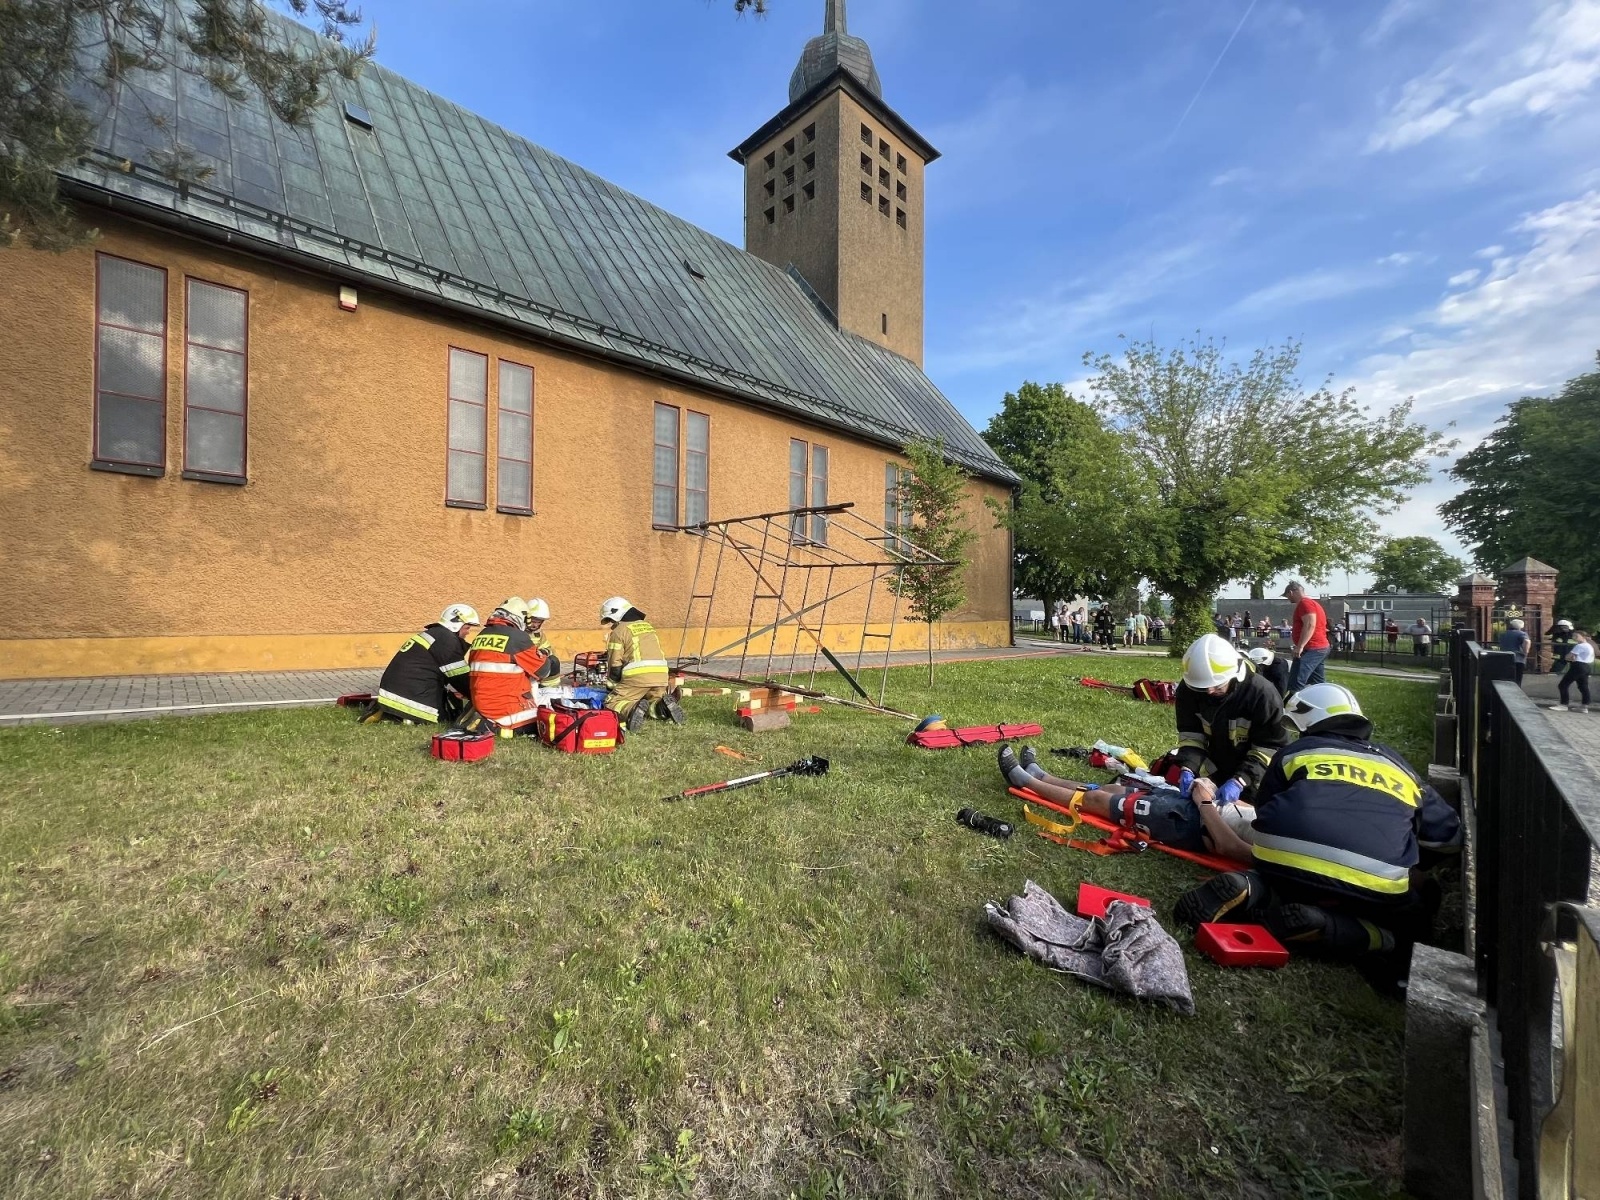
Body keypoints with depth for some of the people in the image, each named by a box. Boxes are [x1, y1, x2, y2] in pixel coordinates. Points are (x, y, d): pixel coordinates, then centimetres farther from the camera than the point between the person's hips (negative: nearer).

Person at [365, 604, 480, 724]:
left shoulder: (433, 634, 18)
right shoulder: (448, 641, -12)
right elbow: (461, 677, -10)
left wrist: (453, 690, 9)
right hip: (412, 695, -9)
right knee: (455, 712, -5)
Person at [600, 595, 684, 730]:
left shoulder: (618, 631, 3)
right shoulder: (647, 625, 23)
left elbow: (615, 666, 1)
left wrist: (618, 685, 18)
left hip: (638, 676, -6)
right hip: (661, 675, 6)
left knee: (611, 703, 7)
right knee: (653, 701, 25)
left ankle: (632, 709, -21)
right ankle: (662, 706, -7)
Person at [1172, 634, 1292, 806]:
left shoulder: (1262, 694, -28)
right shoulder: (1189, 689, -18)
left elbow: (1271, 747, -23)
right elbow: (1191, 734, -11)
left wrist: (1239, 781, -34)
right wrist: (1188, 769, -29)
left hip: (1252, 773, -3)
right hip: (1214, 768, 3)